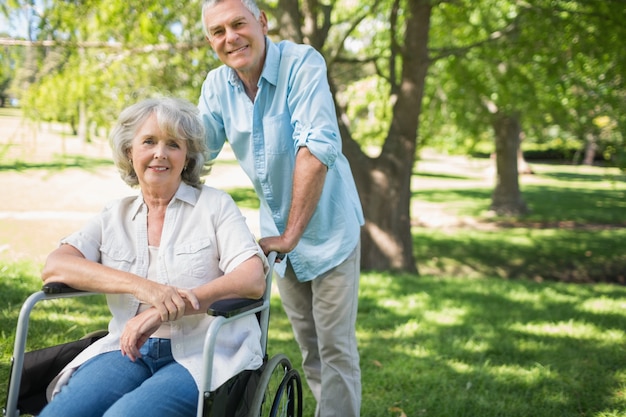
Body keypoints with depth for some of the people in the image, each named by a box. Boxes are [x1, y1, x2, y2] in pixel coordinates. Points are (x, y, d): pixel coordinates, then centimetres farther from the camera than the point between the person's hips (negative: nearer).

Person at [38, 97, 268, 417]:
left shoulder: (214, 205, 6)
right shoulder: (115, 216, 15)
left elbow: (253, 280, -8)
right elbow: (54, 267, -1)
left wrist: (163, 311, -20)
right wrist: (140, 286, -18)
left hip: (203, 353, -2)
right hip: (130, 350, 3)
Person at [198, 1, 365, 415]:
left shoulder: (302, 63, -22)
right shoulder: (217, 84, -4)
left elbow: (318, 147, -30)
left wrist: (291, 235, -28)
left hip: (326, 225, -5)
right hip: (279, 231, 6)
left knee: (335, 345, -3)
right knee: (307, 343, 17)